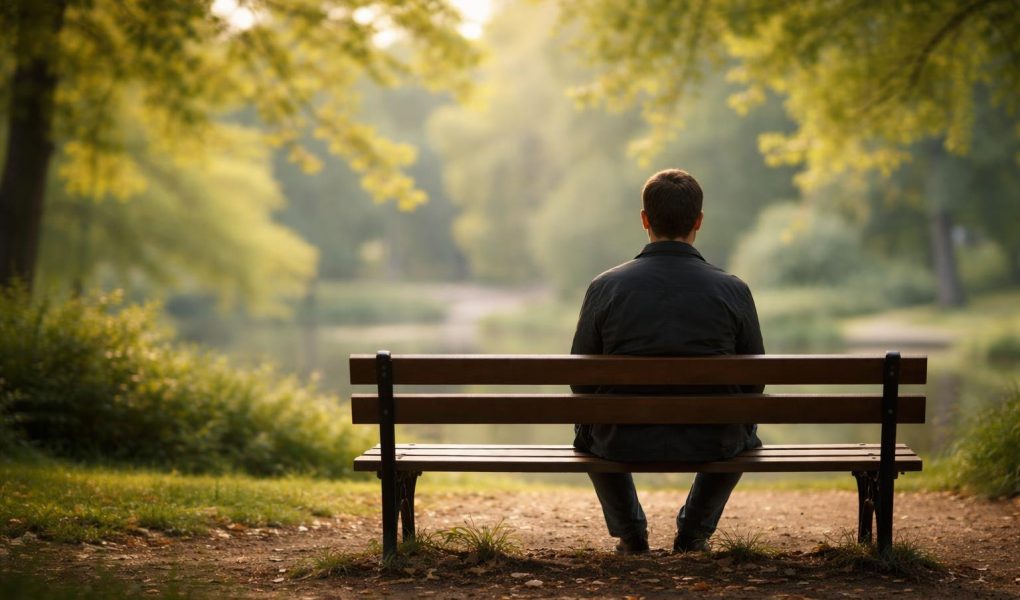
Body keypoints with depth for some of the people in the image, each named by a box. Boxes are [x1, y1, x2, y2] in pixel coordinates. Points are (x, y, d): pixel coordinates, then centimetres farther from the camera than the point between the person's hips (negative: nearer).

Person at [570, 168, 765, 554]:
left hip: (623, 443, 0)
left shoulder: (605, 287, -7)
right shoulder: (733, 291, -7)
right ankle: (694, 531, 33)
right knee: (743, 432, 37)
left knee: (586, 431, 36)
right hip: (712, 444, 0)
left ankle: (629, 532, 33)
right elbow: (753, 385, 3)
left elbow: (581, 381, 1)